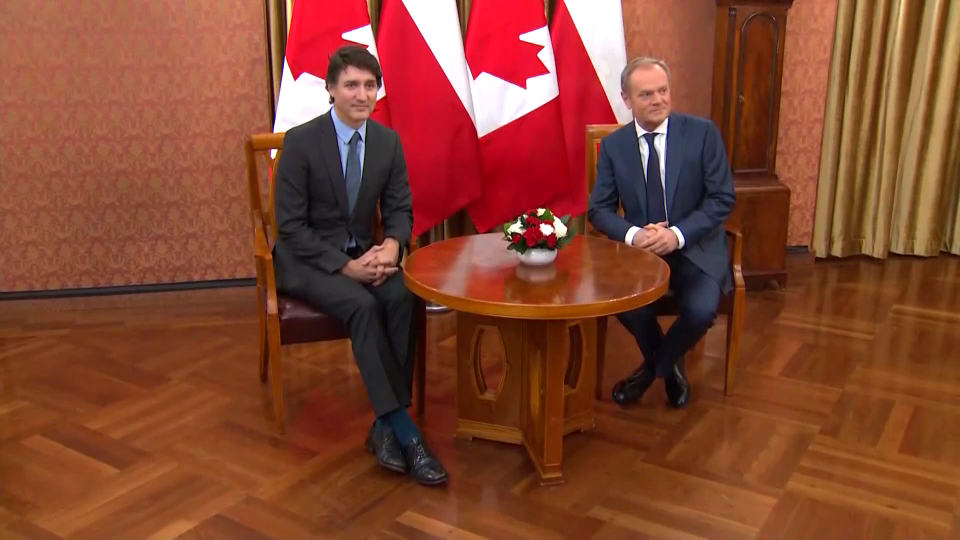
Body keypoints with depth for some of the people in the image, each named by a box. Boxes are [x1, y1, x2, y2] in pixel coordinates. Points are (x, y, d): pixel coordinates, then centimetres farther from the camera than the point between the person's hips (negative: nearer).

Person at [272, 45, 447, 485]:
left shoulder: (388, 141, 0)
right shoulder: (300, 141, -13)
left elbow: (400, 209, 6)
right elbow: (290, 226, -14)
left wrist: (391, 245, -18)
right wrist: (345, 266, -24)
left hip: (365, 254, 4)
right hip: (308, 259, -4)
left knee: (402, 297, -28)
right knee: (362, 305, -32)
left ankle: (385, 425, -20)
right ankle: (403, 429, -27)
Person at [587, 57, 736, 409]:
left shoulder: (702, 132, -4)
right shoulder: (613, 145, 2)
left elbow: (723, 198, -6)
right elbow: (599, 209, 2)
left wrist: (678, 234, -20)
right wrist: (632, 234, -20)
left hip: (695, 248, -1)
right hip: (639, 250, 2)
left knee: (702, 310, -28)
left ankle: (657, 365, 9)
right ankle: (669, 365, 8)